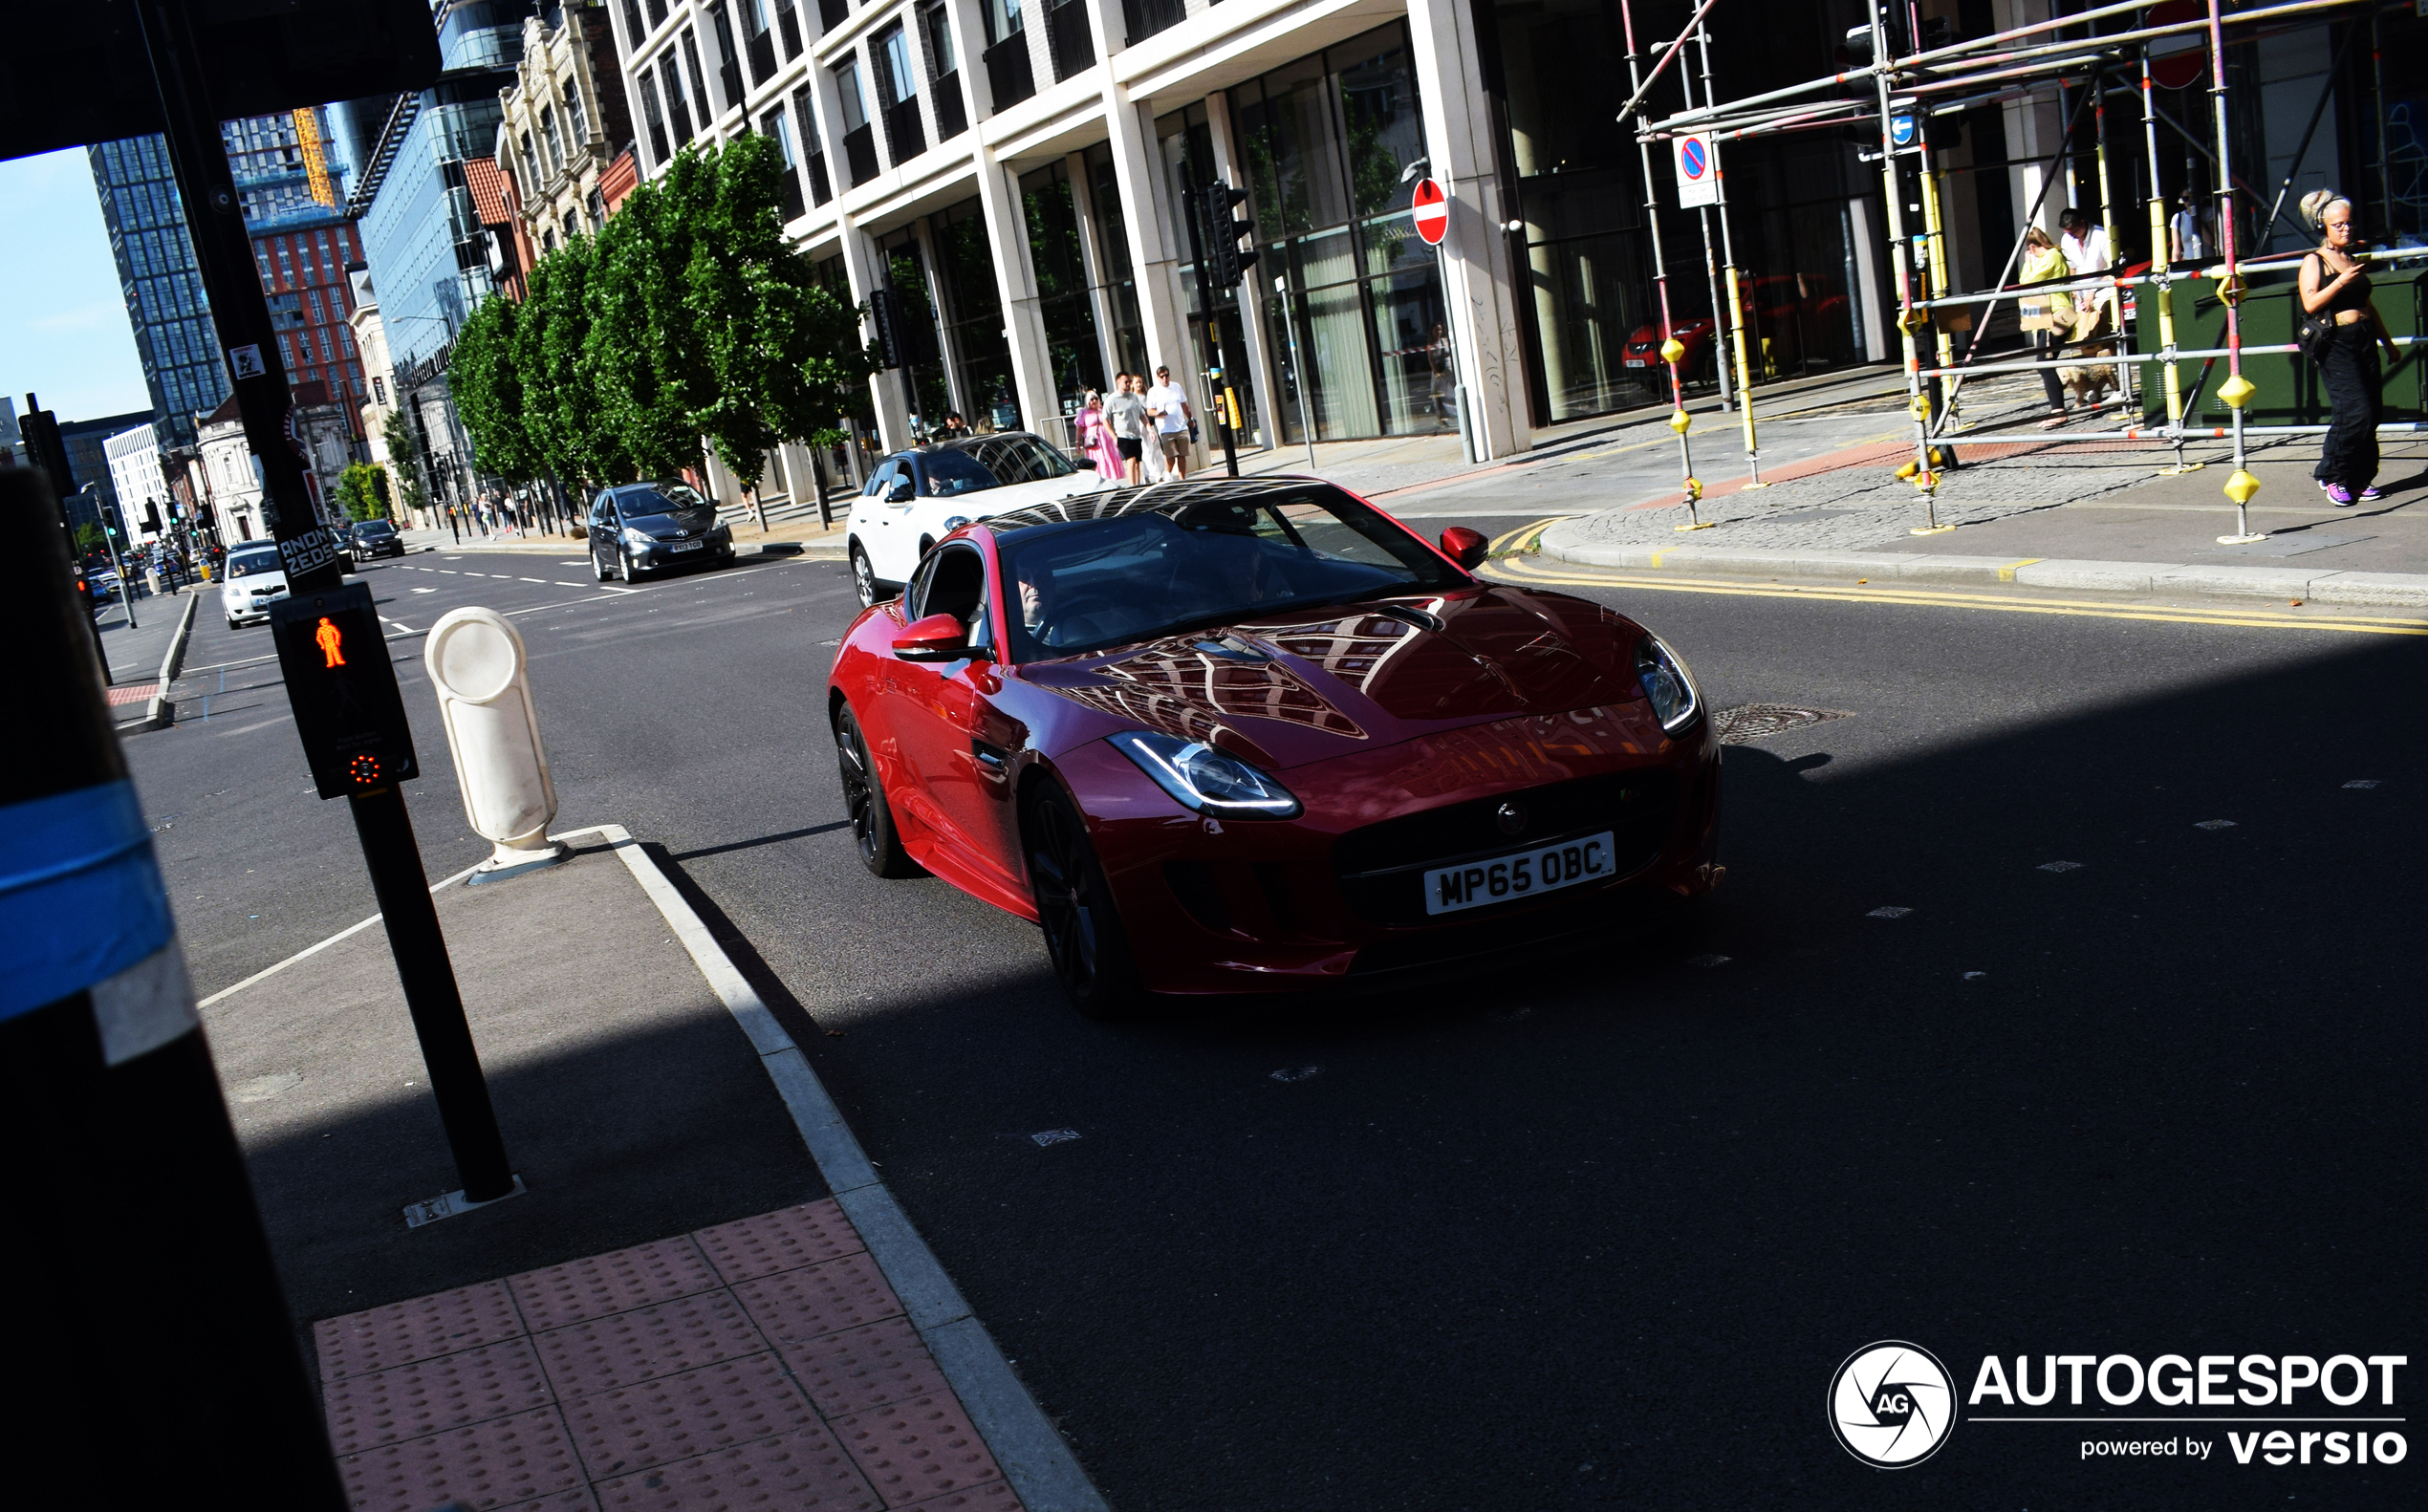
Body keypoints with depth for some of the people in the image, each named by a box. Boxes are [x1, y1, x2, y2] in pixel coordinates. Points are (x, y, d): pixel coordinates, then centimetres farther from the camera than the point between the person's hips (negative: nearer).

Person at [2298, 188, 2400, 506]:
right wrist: (2341, 281, -22)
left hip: (2364, 340, 7)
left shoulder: (2355, 261, 18)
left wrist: (2388, 342, 28)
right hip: (2335, 344, -7)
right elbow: (2311, 303, -15)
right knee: (2355, 411, -16)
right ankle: (2332, 476, -2)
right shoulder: (2313, 262, -1)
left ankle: (2360, 478, 12)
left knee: (2371, 413, 3)